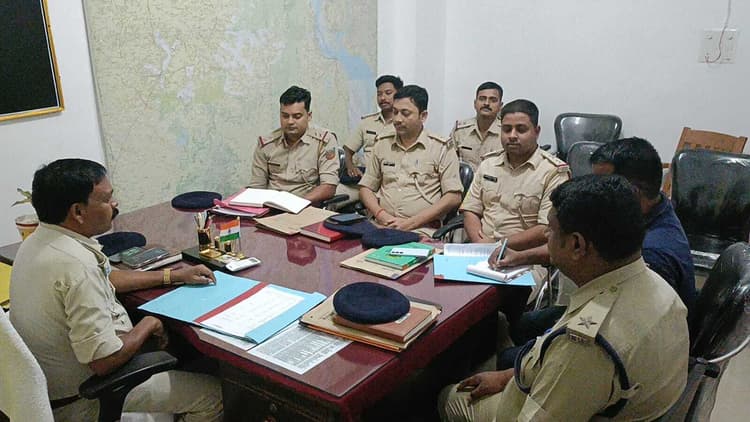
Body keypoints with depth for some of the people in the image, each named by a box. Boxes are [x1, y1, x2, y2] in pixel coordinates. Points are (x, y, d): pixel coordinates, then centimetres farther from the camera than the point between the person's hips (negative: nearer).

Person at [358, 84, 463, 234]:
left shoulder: (440, 148, 3)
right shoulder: (382, 143, 16)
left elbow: (453, 197, -3)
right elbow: (365, 187, 19)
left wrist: (411, 223, -10)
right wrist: (381, 214, -3)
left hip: (422, 229, -3)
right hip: (382, 226, 3)